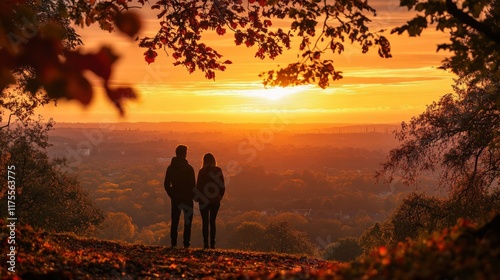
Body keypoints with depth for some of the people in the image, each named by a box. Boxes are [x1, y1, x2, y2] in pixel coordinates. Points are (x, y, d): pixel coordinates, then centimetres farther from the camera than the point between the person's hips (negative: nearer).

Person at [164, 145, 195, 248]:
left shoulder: (170, 168, 3)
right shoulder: (188, 168, -11)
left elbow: (166, 184, 6)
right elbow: (193, 184, -10)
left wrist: (172, 195, 15)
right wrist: (193, 195, 4)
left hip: (175, 198, 4)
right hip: (187, 198, -4)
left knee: (174, 220, 9)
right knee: (187, 220, 3)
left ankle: (173, 242, 6)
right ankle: (186, 243, -2)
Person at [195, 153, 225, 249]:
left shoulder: (202, 171, -8)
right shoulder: (218, 171, -1)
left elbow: (199, 186, -7)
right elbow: (222, 186, 2)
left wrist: (197, 198, 6)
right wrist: (220, 196, 15)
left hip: (204, 200, -2)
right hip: (215, 200, 3)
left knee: (205, 222, 4)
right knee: (212, 222, 11)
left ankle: (206, 244, 0)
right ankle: (212, 244, 7)